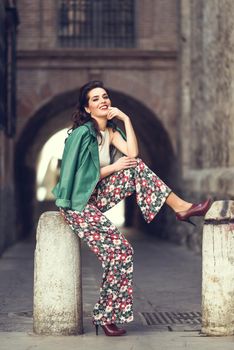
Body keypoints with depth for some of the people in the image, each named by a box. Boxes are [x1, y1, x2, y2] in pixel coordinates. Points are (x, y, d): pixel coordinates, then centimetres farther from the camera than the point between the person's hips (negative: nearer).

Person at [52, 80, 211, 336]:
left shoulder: (111, 130, 7)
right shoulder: (83, 133, -15)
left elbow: (132, 154, -8)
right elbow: (83, 175, -18)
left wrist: (126, 119, -8)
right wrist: (114, 167, -11)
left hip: (95, 196, 7)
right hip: (77, 204, -7)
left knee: (137, 168, -9)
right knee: (120, 251, -15)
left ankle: (181, 207, -10)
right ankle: (104, 315, -4)